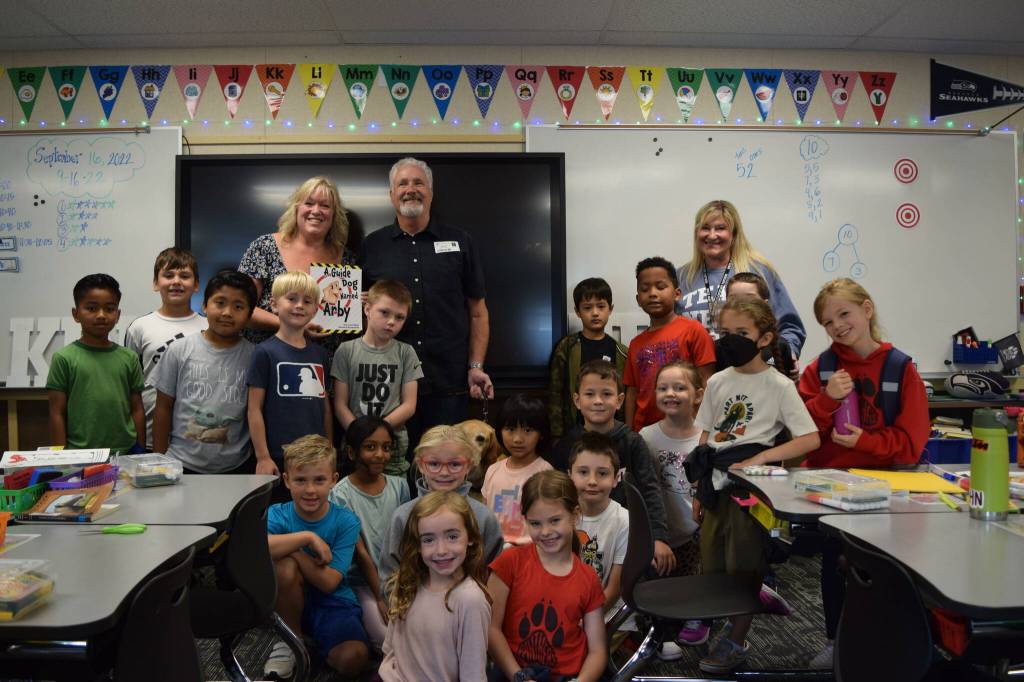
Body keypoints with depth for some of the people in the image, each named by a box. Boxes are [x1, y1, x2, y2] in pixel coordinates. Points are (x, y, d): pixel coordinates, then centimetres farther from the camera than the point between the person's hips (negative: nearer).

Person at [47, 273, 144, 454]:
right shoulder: (64, 358, -3)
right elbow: (57, 414, -2)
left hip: (125, 454, 2)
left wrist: (140, 452, 6)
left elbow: (137, 410, 7)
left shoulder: (129, 358, 4)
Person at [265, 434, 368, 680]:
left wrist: (288, 546, -22)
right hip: (291, 602, 2)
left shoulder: (346, 522, -12)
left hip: (334, 604, -1)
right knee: (284, 566, -30)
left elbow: (328, 582, -21)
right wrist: (307, 537, -32)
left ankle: (317, 642, 6)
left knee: (352, 660, -28)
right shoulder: (277, 515, -10)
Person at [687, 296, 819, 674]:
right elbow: (705, 440, 10)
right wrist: (699, 489, 8)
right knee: (711, 565, 8)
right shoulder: (717, 382, 7)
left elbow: (810, 439, -12)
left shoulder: (778, 385, -7)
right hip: (716, 483, 5)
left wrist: (759, 458, -20)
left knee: (742, 564, 3)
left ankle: (736, 640, 19)